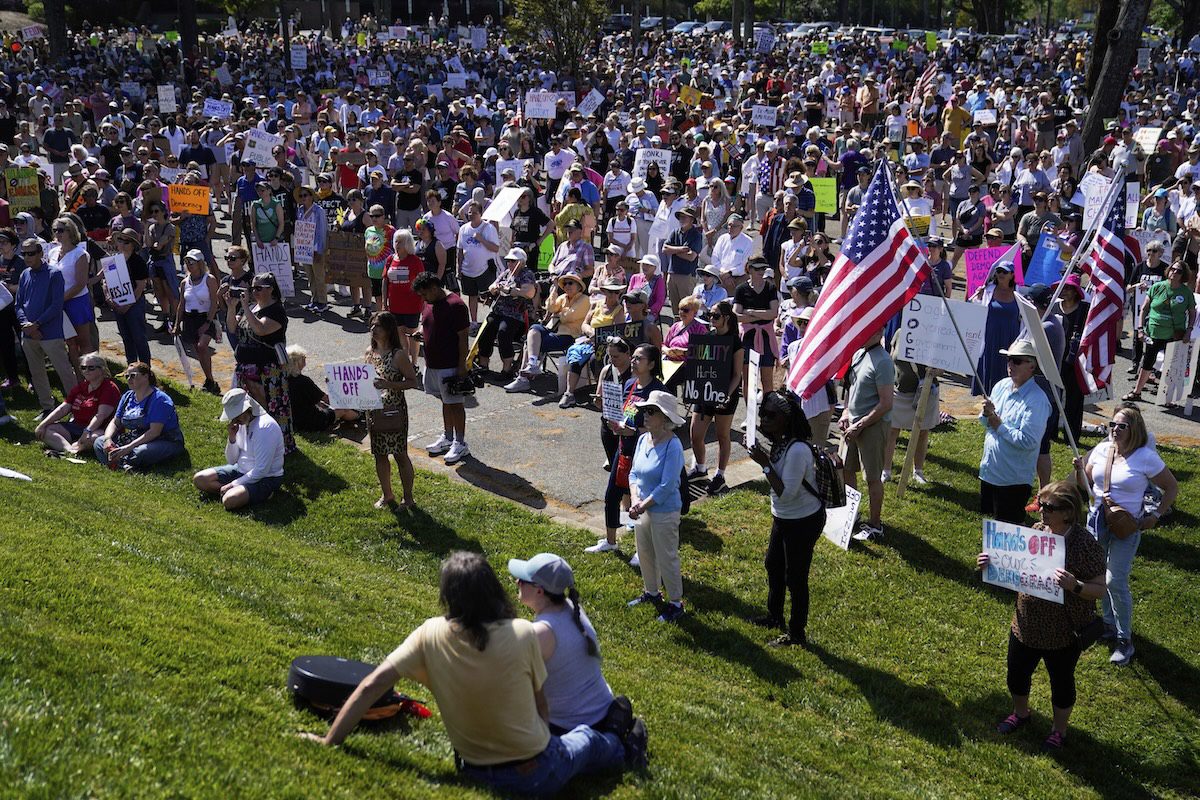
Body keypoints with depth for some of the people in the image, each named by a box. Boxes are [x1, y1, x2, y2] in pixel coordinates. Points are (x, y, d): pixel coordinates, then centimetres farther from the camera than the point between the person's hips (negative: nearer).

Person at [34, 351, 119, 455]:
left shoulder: (109, 388, -6)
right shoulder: (80, 386, 17)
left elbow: (101, 415, -18)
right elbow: (63, 409, 12)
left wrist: (87, 431, -32)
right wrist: (42, 424, 2)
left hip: (96, 429, -8)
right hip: (75, 426, 8)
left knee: (94, 438, -42)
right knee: (40, 431, -10)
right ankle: (69, 449, -34)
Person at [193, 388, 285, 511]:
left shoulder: (265, 427, -24)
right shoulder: (242, 423, 1)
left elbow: (261, 470, -25)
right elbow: (232, 461, 7)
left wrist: (233, 485, -19)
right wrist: (232, 438, -11)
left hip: (266, 478, -8)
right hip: (241, 469, 8)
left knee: (229, 500, -31)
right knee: (199, 479, -1)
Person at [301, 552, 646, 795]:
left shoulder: (430, 636, -17)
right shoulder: (524, 634, -22)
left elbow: (371, 686, -19)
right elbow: (540, 704, -8)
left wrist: (330, 740, -9)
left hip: (474, 774, 3)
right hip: (537, 775, -2)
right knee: (588, 736, 31)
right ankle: (624, 751, 60)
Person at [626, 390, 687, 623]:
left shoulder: (673, 446, -23)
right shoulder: (643, 439, 0)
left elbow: (667, 485, -24)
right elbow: (634, 473, 4)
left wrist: (643, 506, -19)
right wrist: (635, 500, -11)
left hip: (664, 512, -8)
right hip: (642, 509, 8)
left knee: (667, 559, 4)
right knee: (645, 554, 22)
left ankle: (676, 603, 20)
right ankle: (652, 592, 43)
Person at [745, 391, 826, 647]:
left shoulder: (797, 449, -31)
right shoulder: (780, 442, -2)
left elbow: (786, 493, -29)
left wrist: (765, 464, -27)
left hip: (803, 522, -10)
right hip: (783, 518, 10)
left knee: (795, 578, 6)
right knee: (773, 564, 27)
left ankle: (797, 633, 25)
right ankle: (775, 616, 49)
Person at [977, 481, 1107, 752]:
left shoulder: (1084, 544, -23)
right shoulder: (1035, 531, -6)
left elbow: (1100, 589, -19)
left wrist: (1074, 586, -37)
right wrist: (992, 563, -10)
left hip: (1063, 632, -5)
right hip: (1026, 625, 6)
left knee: (1061, 682, 18)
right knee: (1017, 674, 23)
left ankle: (1059, 730, 43)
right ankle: (1021, 714, 52)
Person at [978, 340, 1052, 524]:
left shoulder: (1037, 400, -19)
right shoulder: (1001, 385, 4)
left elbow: (1028, 441, -27)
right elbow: (985, 422, 13)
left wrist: (999, 426, -18)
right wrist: (987, 414, -10)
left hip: (1014, 479, -8)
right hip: (989, 470, 8)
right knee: (989, 515, 20)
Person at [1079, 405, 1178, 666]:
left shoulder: (1146, 458, -13)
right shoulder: (1102, 450, -1)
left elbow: (1172, 488, -2)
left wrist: (1155, 515, -8)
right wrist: (1079, 470, -13)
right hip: (1097, 520, 5)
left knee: (1116, 581, -9)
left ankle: (1124, 639, 6)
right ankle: (1109, 624, 34)